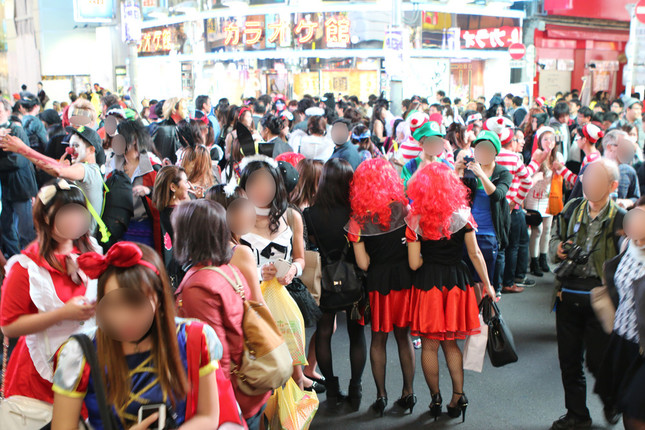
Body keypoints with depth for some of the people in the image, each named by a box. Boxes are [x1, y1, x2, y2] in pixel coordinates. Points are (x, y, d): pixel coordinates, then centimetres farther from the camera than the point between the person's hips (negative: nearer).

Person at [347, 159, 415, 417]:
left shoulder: (358, 219, -13)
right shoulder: (404, 209, -10)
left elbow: (363, 263, -11)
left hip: (377, 282, -1)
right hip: (404, 278, 2)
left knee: (378, 339, 13)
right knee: (403, 336, 16)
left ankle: (381, 395, 19)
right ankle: (408, 392, 24)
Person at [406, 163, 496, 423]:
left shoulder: (415, 220, -9)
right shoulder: (462, 215, -4)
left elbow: (414, 263, -10)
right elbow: (475, 254, -2)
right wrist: (487, 284, 6)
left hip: (427, 283, -2)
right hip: (456, 282, 3)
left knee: (429, 345, 9)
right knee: (450, 343, 16)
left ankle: (435, 398, 18)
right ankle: (458, 396, 13)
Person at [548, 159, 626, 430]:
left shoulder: (620, 219, -6)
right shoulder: (572, 209, 7)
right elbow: (554, 240, 16)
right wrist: (558, 249, -5)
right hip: (568, 295, 4)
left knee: (596, 360, 1)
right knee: (569, 359, 12)